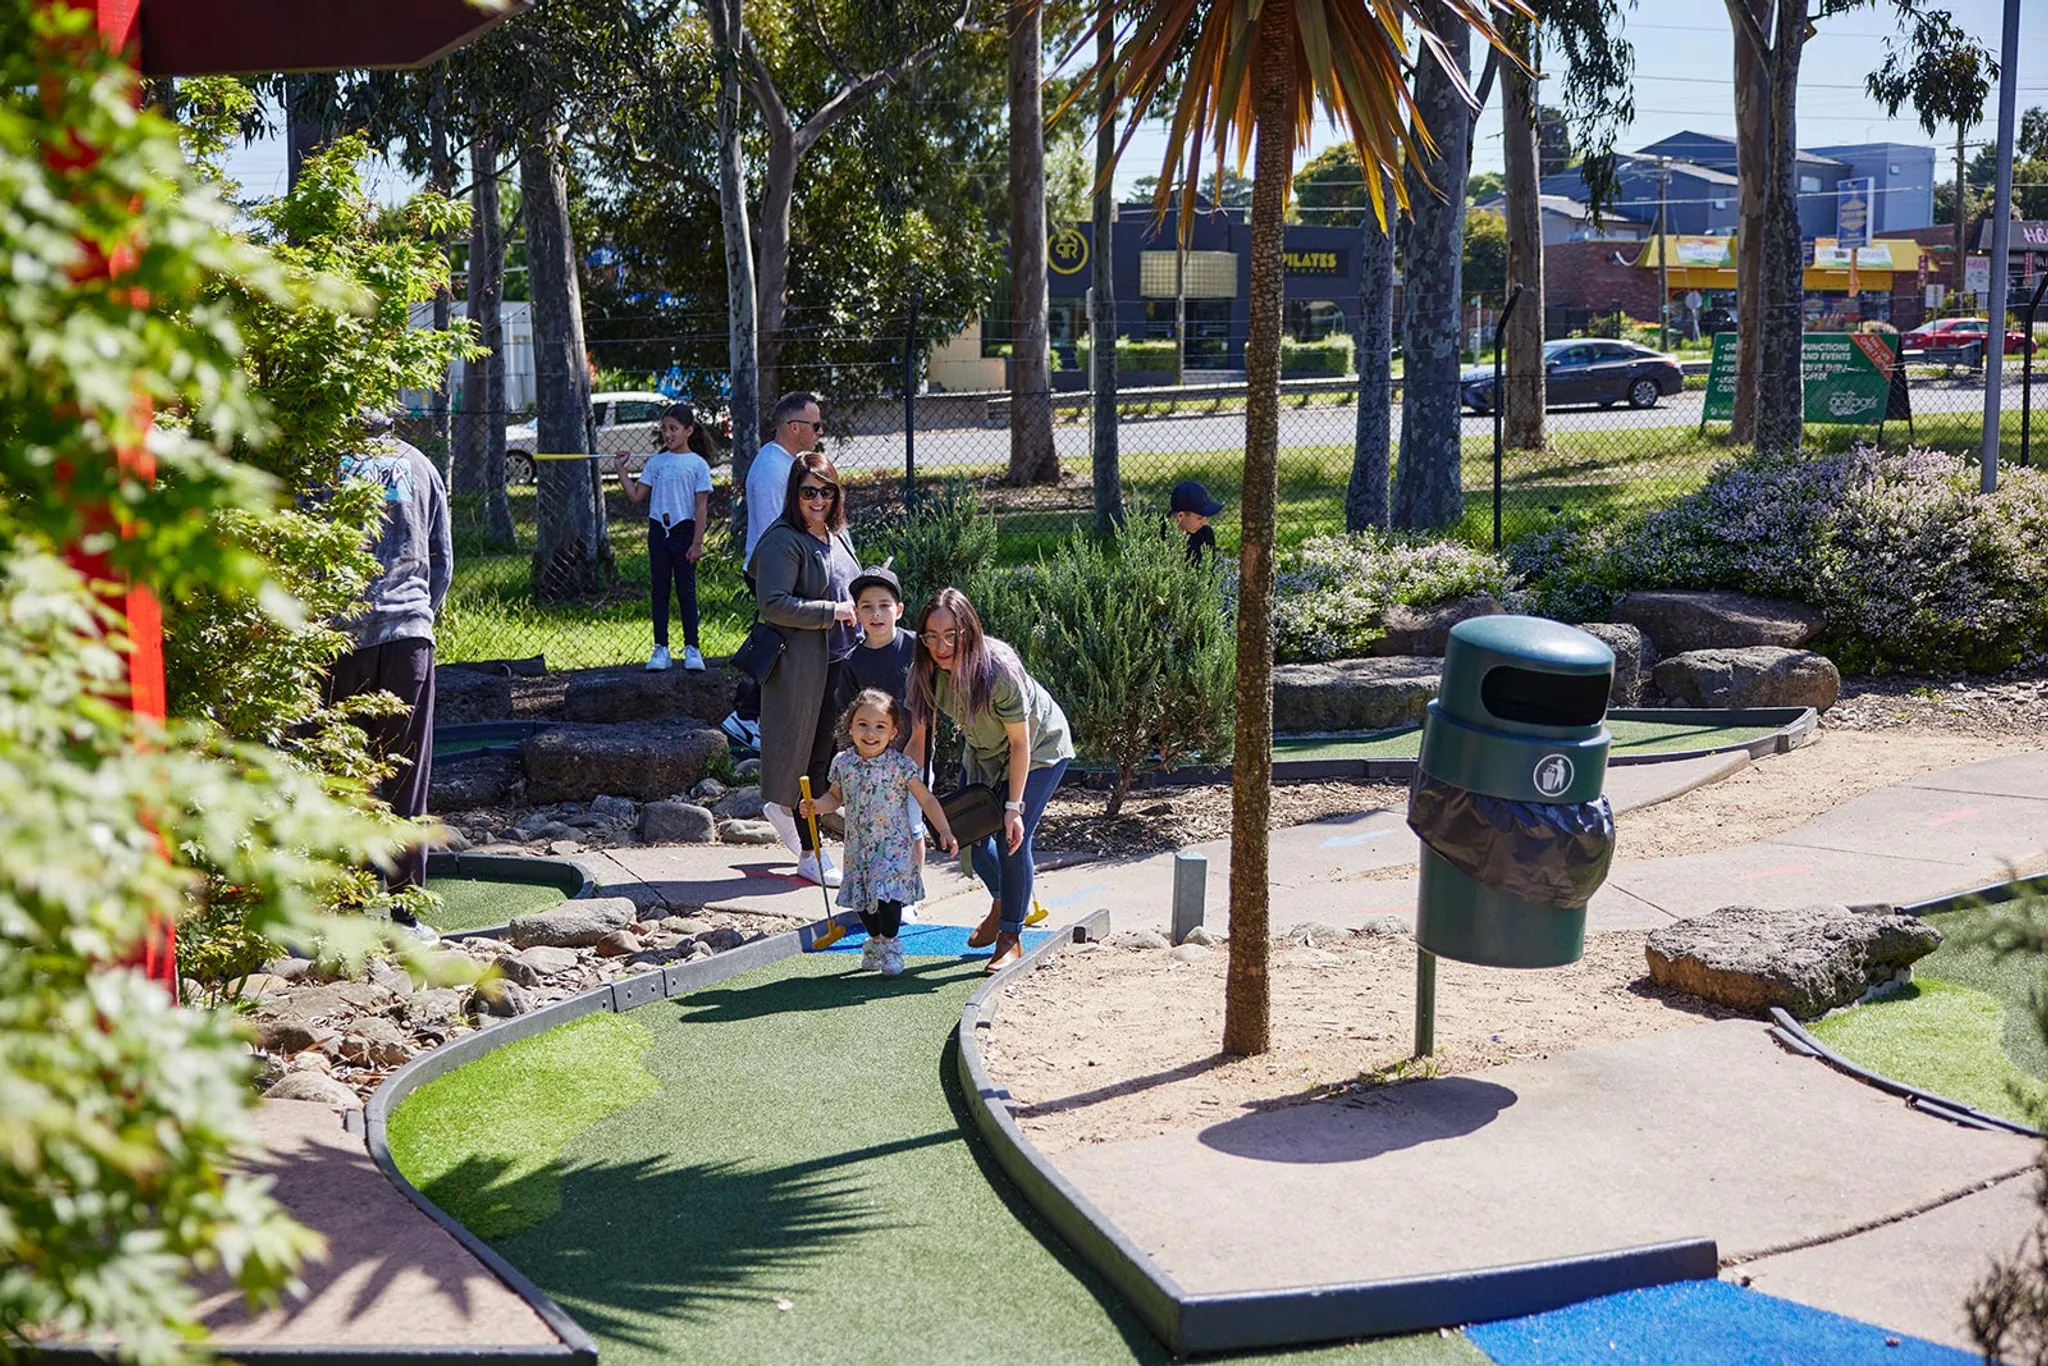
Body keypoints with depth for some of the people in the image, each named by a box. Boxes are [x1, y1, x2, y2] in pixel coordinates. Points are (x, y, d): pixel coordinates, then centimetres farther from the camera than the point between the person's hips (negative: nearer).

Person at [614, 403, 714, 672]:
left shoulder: (698, 464, -4)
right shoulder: (656, 462, 7)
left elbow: (701, 507, -5)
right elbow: (636, 496, 8)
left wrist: (697, 543, -10)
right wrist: (621, 471, 0)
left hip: (684, 530, -4)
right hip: (658, 530, 4)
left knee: (686, 591, 1)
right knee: (660, 591, 6)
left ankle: (691, 648, 7)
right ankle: (660, 648, 9)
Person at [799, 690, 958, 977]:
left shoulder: (900, 765, -13)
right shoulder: (843, 763, -2)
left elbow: (926, 799, -9)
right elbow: (836, 797, 13)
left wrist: (945, 832, -14)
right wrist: (816, 806, -7)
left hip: (893, 845, -4)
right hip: (858, 845, 4)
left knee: (887, 893, -13)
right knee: (863, 898, 12)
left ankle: (889, 943, 13)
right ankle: (875, 939, 38)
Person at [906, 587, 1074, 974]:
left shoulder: (999, 669, -39)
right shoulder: (926, 672, -23)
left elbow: (1020, 743, -29)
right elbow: (919, 740, -12)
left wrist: (1014, 806, -26)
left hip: (1039, 749, -6)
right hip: (983, 750, 6)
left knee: (1012, 838, -14)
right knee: (969, 832, 10)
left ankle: (1011, 938, 3)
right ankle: (1002, 902, 40)